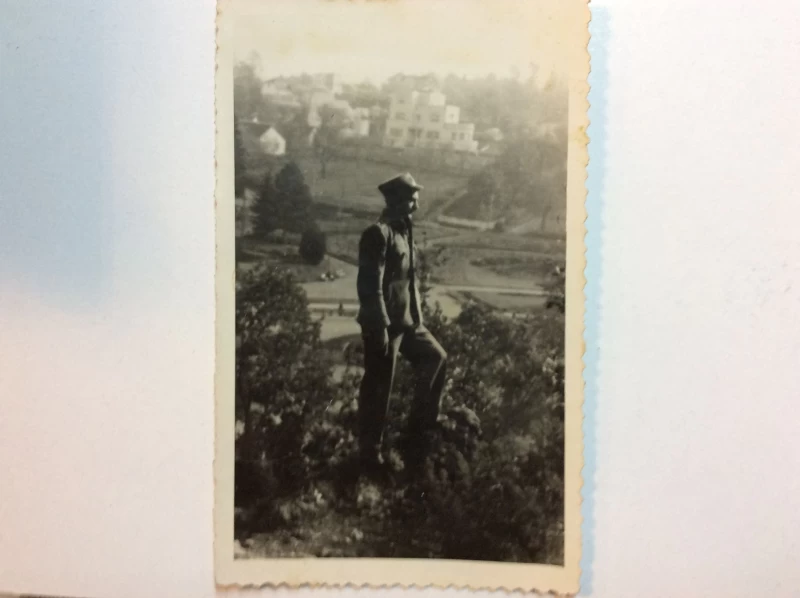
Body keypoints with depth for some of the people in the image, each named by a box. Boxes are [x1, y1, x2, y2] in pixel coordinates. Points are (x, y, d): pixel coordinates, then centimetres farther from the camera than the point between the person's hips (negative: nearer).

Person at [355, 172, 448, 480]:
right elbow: (370, 285, -21)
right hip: (385, 324, -9)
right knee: (377, 389, 1)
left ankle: (418, 433, 17)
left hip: (406, 321, 9)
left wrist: (418, 317, 14)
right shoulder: (378, 233, -15)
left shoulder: (405, 232, 13)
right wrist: (380, 327, -23)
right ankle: (370, 456, 14)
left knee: (436, 359, 8)